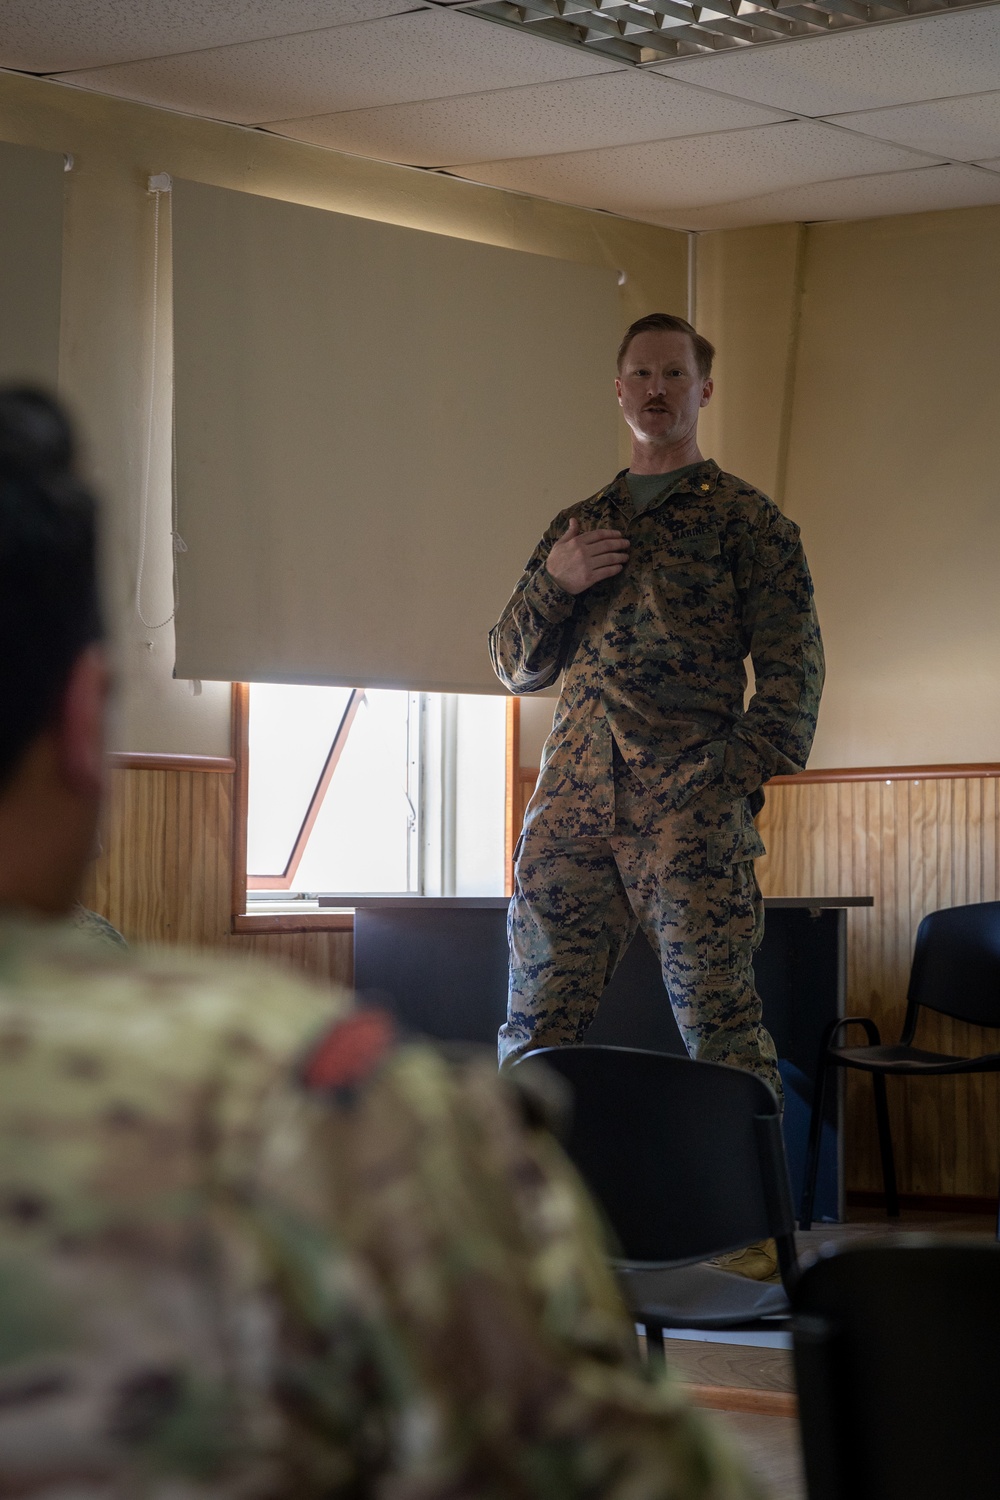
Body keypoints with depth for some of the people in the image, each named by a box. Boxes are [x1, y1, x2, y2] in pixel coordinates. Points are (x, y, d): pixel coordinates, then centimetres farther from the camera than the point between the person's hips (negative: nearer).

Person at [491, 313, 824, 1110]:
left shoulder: (747, 519, 10)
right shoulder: (577, 524, 23)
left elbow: (794, 670, 3)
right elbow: (517, 667, 22)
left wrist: (736, 777, -11)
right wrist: (553, 581, 3)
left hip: (690, 805, -4)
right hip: (572, 798, 4)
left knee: (720, 1023, -10)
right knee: (537, 1023, 0)